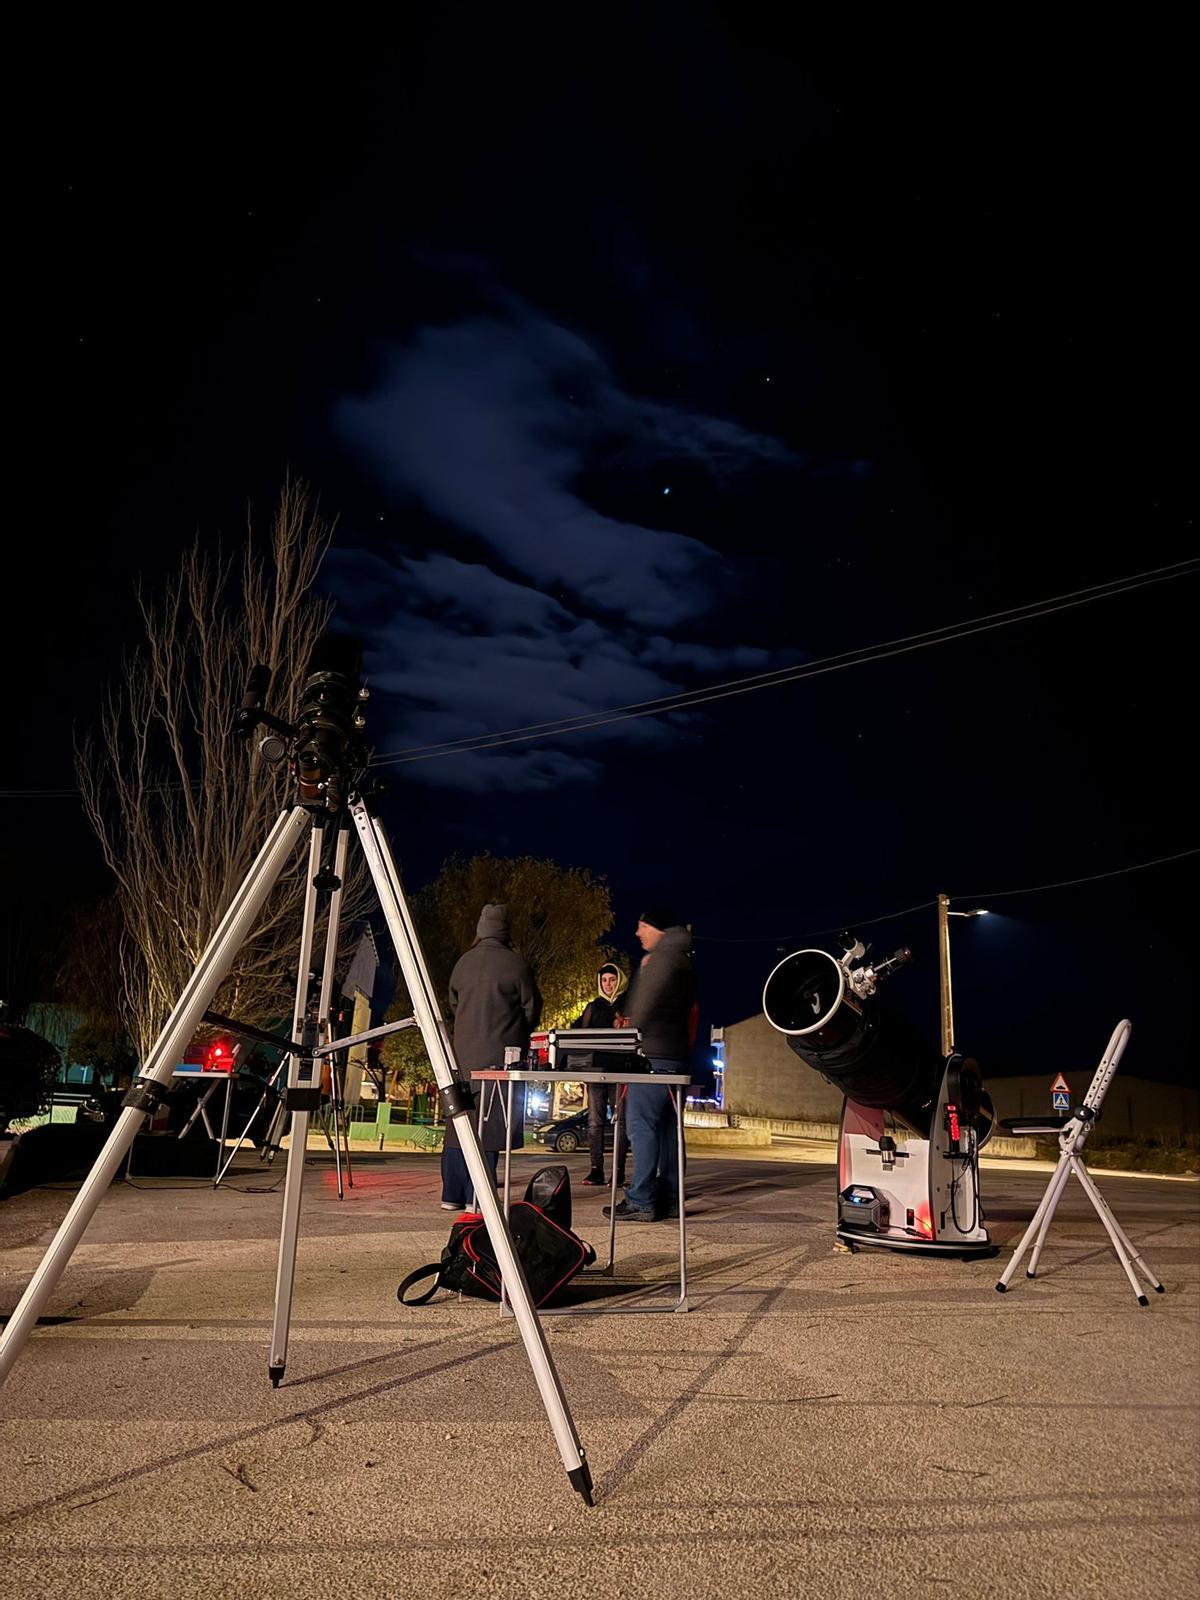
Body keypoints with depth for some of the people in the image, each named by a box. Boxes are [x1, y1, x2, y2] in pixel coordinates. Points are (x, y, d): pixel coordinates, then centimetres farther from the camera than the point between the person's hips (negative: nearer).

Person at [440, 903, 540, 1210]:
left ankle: (452, 1195, 15)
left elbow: (452, 1005, 15)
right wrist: (518, 1037, 16)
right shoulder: (514, 963, -7)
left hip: (464, 1053, 5)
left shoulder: (463, 962, 7)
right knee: (489, 1124, -1)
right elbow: (532, 1007, -2)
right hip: (500, 1055, -5)